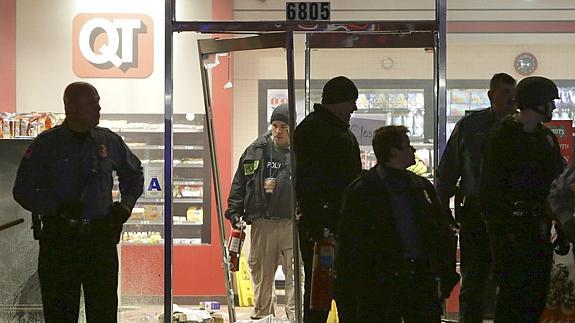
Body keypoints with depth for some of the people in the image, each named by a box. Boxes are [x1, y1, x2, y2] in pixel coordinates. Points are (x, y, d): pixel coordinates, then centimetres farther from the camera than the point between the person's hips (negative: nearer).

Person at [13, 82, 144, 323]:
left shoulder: (110, 141, 6)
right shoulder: (46, 144, -2)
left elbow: (134, 174, 24)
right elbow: (23, 190, -3)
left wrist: (126, 204, 8)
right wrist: (57, 207, -17)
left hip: (102, 238, 3)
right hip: (59, 238, -2)